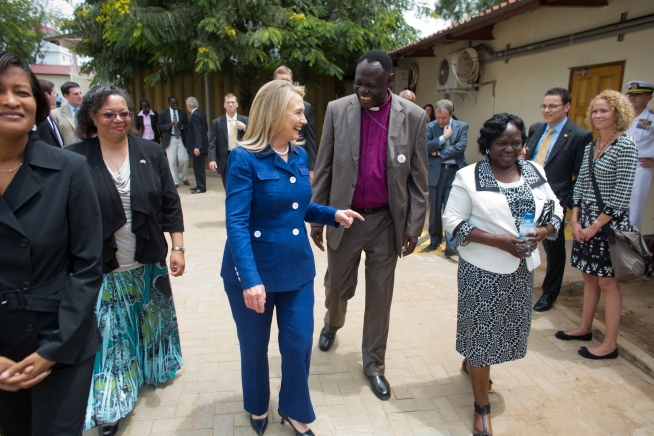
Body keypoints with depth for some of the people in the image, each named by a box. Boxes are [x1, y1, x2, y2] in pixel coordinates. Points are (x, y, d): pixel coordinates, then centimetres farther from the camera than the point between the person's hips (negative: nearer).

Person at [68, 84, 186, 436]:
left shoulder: (151, 153, -2)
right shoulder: (76, 158, -9)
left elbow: (170, 204, 1)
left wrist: (178, 248, -2)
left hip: (148, 262, 3)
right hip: (102, 268, -2)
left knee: (149, 324, 20)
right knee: (109, 334, 7)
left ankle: (148, 371, 45)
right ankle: (109, 406, 23)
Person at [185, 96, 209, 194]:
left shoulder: (195, 115, -17)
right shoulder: (201, 113, 11)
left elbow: (197, 132, -23)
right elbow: (206, 128, 16)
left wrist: (197, 146, -25)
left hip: (198, 146, -10)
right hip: (202, 145, 10)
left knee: (198, 167, -3)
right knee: (199, 166, 16)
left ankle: (201, 187, 3)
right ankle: (200, 185, 23)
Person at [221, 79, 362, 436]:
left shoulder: (300, 156, 3)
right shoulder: (244, 158, -17)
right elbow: (236, 222, -23)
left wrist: (333, 214, -1)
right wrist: (250, 279, -31)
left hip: (297, 267, 5)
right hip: (255, 270, -5)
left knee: (299, 343, 11)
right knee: (254, 346, 16)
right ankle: (257, 407, 44)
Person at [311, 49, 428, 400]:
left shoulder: (413, 117, -5)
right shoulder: (337, 110, -4)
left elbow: (418, 177, -1)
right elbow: (324, 168, 0)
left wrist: (414, 226, -4)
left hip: (387, 221, 0)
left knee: (380, 295, 10)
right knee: (337, 285, 16)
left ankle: (374, 363, 30)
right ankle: (332, 323, 52)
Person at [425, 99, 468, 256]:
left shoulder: (462, 126, 4)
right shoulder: (430, 127, 3)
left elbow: (461, 147, -9)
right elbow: (425, 147, -9)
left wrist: (439, 152, -9)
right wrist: (443, 138, -13)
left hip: (454, 172, -1)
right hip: (435, 172, 1)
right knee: (435, 209, 11)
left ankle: (450, 245, -2)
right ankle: (435, 239, 28)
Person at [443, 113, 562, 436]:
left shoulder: (535, 172, 3)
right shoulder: (469, 176, -11)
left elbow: (555, 211, 9)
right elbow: (453, 221, -13)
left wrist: (541, 233, -14)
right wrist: (498, 240, -22)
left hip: (522, 269, 5)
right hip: (483, 270, -5)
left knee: (508, 326, 18)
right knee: (481, 329, 4)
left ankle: (471, 362, 49)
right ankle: (482, 406, 22)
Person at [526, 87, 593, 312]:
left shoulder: (580, 136, -10)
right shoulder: (535, 129, 8)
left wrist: (568, 202, -14)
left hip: (553, 202, -5)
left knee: (553, 248, 12)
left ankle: (549, 293, 30)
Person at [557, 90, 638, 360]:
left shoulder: (625, 147, -12)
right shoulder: (590, 147, 9)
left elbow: (621, 195, -16)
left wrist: (595, 227, -15)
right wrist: (575, 221, 0)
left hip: (609, 223, -6)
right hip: (585, 222, 7)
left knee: (607, 283, 2)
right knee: (589, 277, 16)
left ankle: (610, 344, 15)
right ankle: (585, 328, 31)